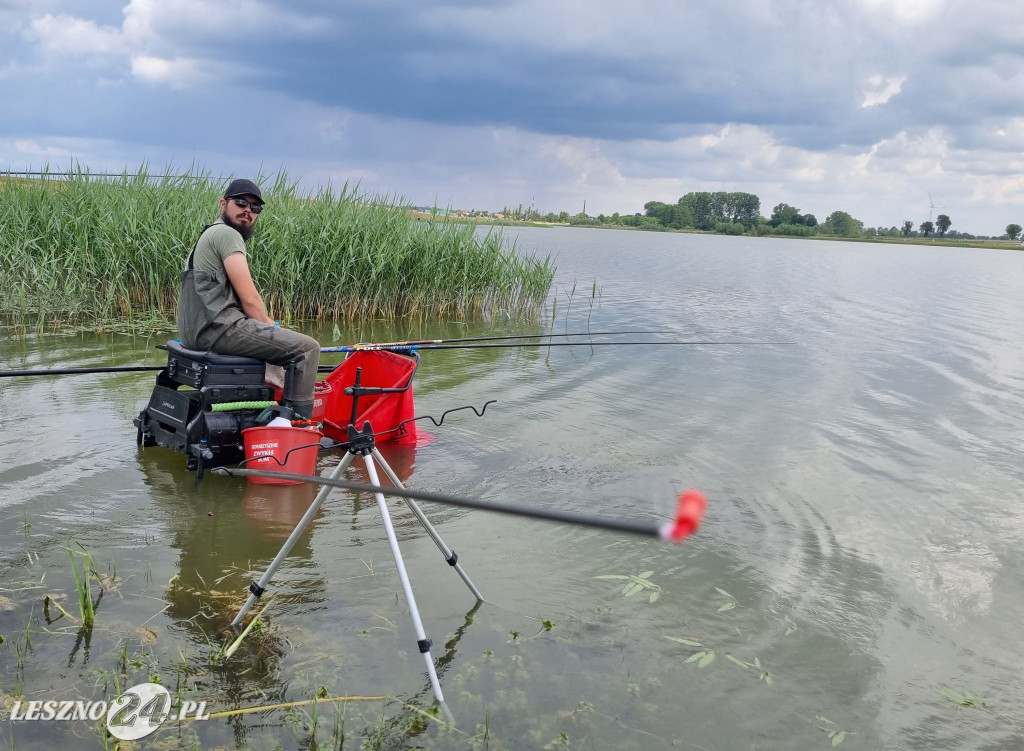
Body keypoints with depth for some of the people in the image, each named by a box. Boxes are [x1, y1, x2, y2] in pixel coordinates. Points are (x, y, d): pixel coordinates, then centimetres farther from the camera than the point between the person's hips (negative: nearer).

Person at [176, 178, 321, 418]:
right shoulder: (227, 234, -8)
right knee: (307, 348, -11)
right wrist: (270, 328, 1)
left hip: (197, 330, 11)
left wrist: (270, 325, 13)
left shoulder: (209, 235, 26)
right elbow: (249, 299, -14)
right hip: (220, 328, -11)